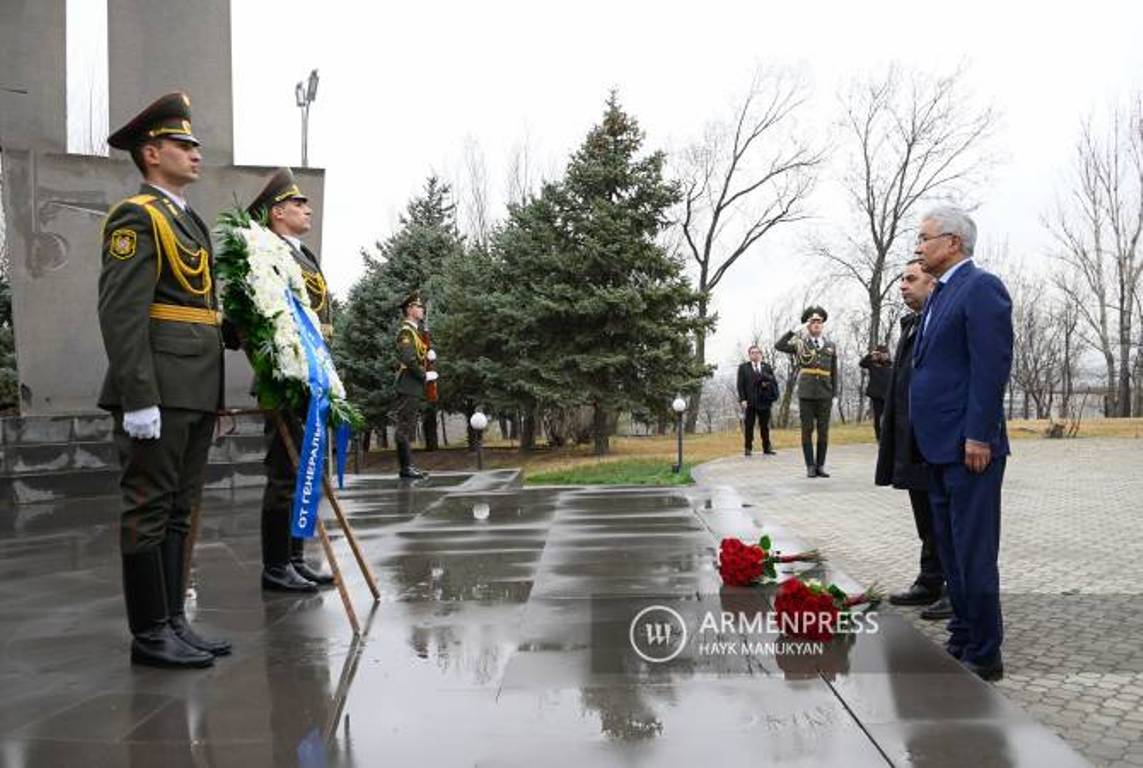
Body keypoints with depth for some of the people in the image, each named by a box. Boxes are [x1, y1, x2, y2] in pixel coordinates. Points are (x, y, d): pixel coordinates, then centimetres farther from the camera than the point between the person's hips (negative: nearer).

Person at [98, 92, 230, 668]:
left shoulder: (190, 222, 21)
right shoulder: (136, 217, -6)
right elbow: (120, 314, -15)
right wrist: (139, 398, -21)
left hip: (197, 393, 9)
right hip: (159, 393, -9)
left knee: (179, 510, 12)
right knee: (149, 509, -1)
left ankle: (173, 623, 21)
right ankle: (149, 634, 8)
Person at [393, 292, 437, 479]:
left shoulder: (415, 331, 21)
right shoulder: (406, 331, -10)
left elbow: (421, 355, 25)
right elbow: (408, 359, -21)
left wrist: (429, 354, 4)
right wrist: (425, 375, -16)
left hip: (415, 387, 10)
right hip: (409, 386, -10)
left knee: (409, 428, 11)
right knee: (405, 427, -8)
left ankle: (408, 467, 15)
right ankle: (406, 467, -7)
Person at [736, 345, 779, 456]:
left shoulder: (767, 367, 13)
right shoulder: (743, 367, 6)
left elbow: (774, 381, 10)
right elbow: (740, 384, -1)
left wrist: (767, 383, -12)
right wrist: (742, 399, -11)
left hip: (764, 400, 2)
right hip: (750, 401, -2)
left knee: (765, 425, 7)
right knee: (749, 426, 1)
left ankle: (767, 448, 12)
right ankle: (748, 448, 6)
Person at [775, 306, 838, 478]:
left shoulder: (830, 346, 11)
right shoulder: (800, 343, 5)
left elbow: (834, 373, 12)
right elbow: (778, 346, -10)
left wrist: (833, 395, 6)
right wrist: (794, 331, -10)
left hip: (824, 395, 2)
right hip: (806, 394, -2)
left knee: (823, 431, 3)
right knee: (807, 430, 1)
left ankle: (820, 466, 11)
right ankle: (810, 467, 6)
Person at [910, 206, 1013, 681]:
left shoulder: (981, 287, -11)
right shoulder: (940, 294, 17)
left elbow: (991, 366, -18)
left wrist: (978, 436, -21)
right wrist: (927, 436, 15)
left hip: (968, 446, -10)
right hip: (939, 446, 10)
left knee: (974, 553, -2)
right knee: (950, 550, 16)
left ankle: (984, 656, 9)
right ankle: (962, 641, 27)